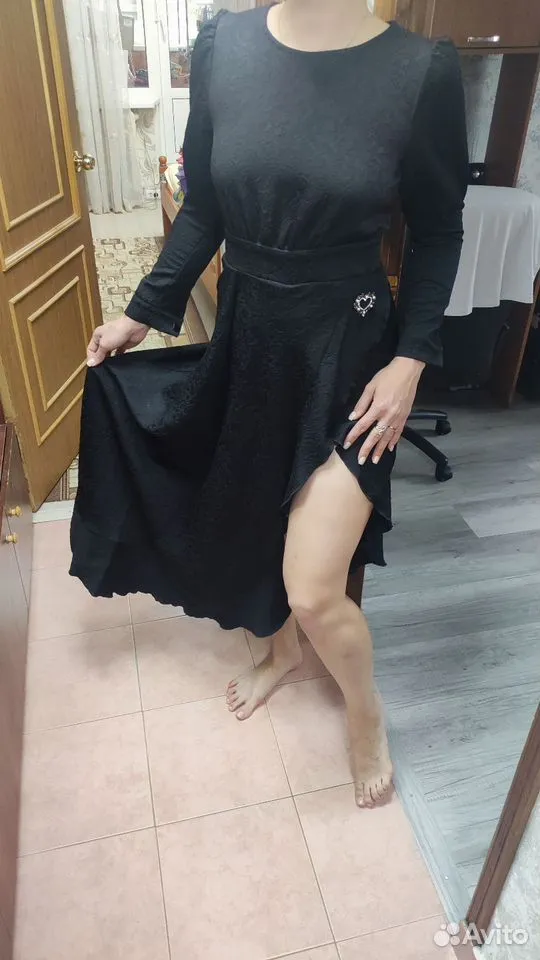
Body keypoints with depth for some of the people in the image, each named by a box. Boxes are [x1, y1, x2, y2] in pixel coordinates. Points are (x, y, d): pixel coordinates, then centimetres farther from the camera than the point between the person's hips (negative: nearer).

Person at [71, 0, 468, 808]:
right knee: (257, 522, 19)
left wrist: (411, 359, -9)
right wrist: (145, 312, 9)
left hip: (348, 350, -4)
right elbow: (202, 211, 7)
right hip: (245, 338, 4)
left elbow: (437, 233, -2)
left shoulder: (422, 70, -11)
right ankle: (283, 650, 51)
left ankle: (366, 716, 28)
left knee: (314, 588, -6)